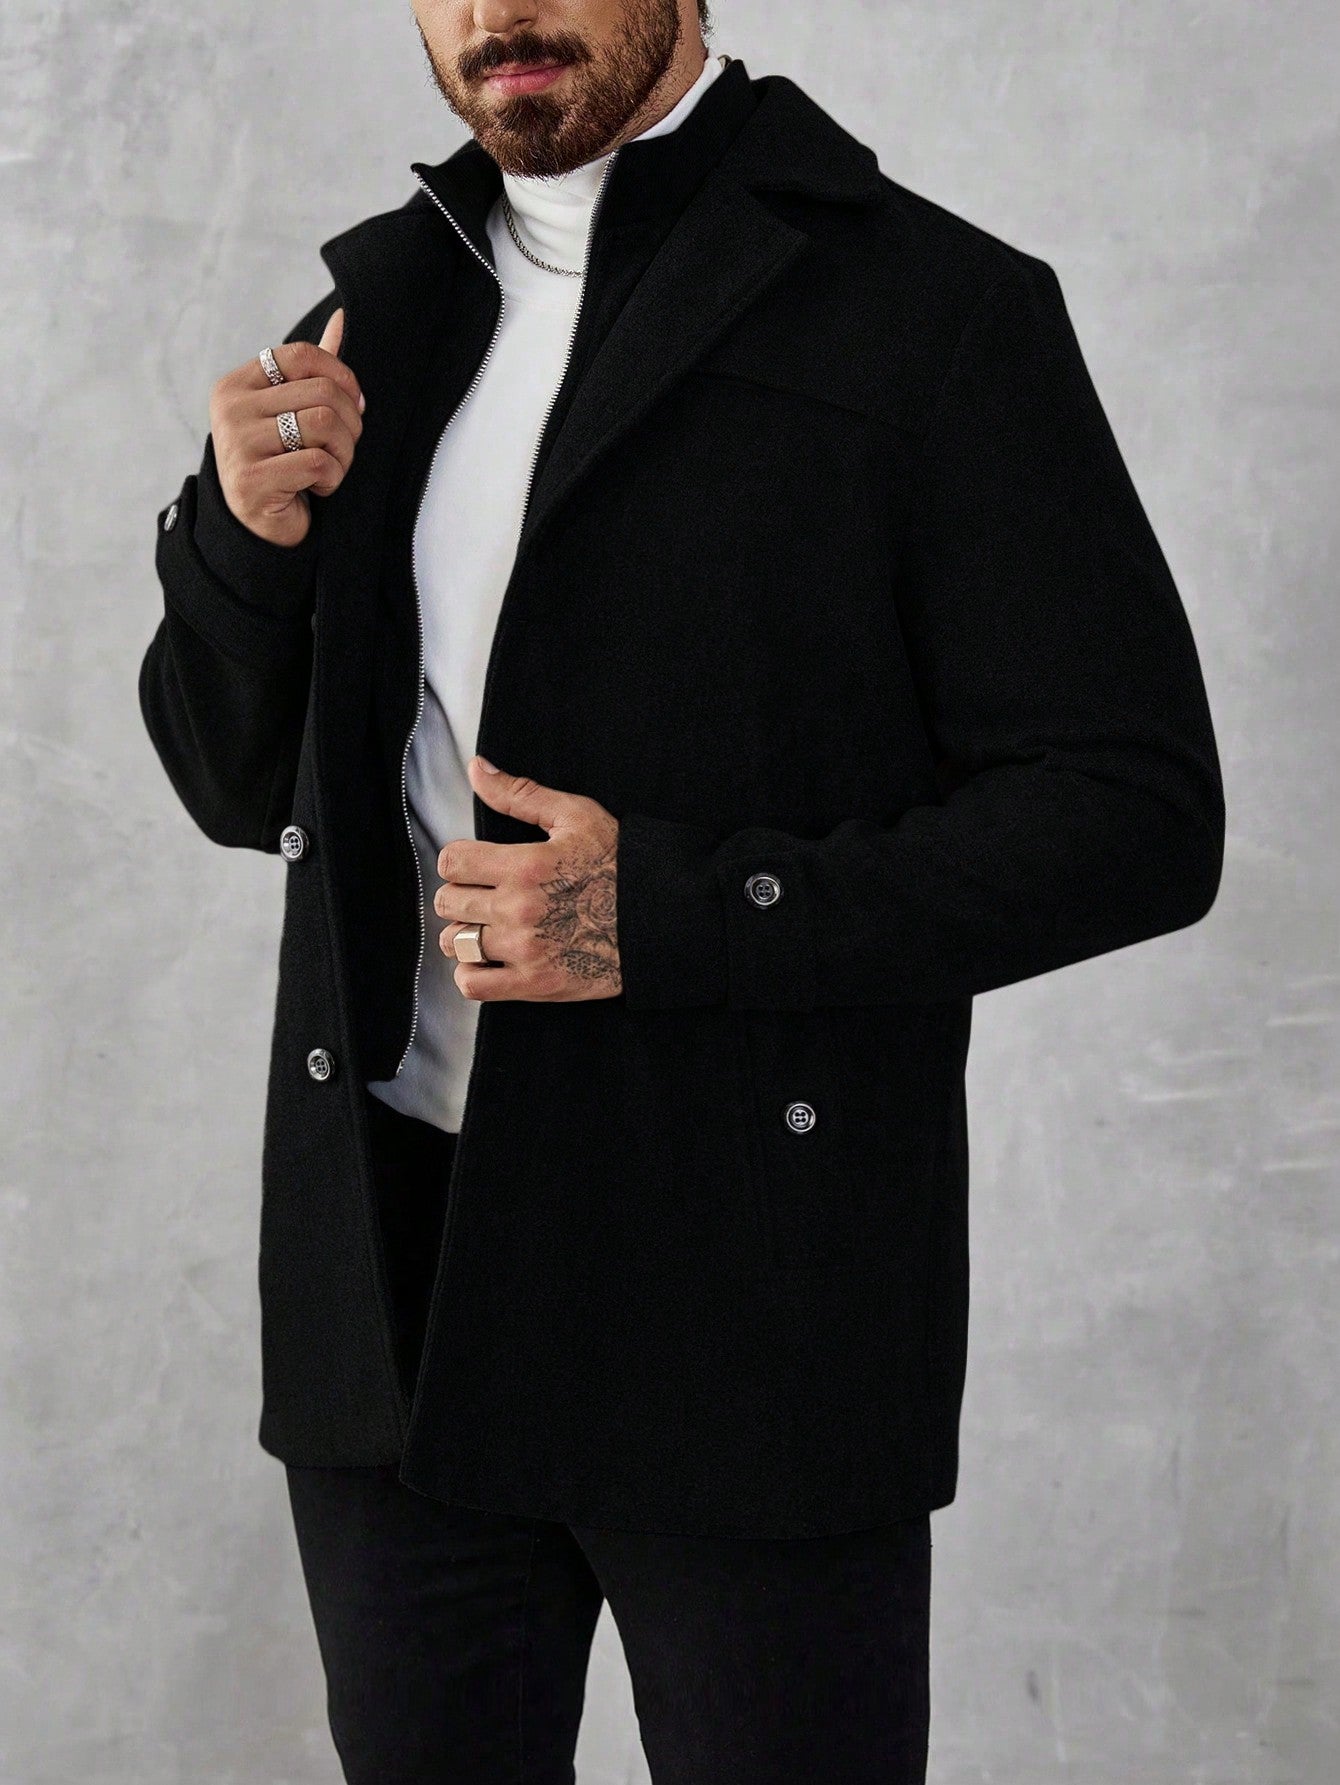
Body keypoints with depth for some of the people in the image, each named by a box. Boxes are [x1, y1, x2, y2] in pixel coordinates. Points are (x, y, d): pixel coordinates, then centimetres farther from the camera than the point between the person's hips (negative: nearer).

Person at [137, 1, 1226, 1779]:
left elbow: (1138, 815, -11)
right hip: (396, 1289, 5)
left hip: (748, 1306, -5)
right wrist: (244, 536, -5)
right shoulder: (380, 304, 11)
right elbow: (244, 787, 17)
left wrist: (671, 914, -19)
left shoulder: (937, 312, -7)